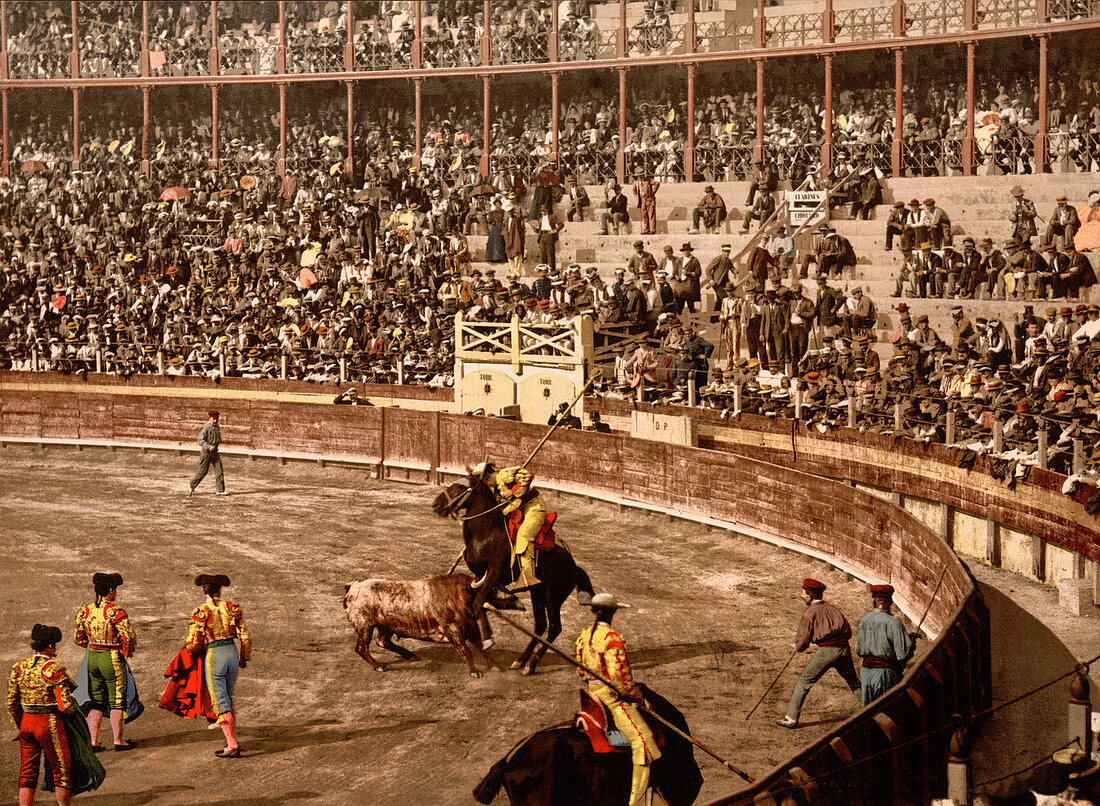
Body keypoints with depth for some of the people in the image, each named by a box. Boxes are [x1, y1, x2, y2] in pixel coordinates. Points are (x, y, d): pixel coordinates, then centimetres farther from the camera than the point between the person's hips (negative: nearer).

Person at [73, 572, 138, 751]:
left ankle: (93, 741, 12)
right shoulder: (115, 611, -16)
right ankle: (118, 740, 10)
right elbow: (129, 636, -21)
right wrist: (127, 651, -3)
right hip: (113, 659, -5)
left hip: (92, 658, 5)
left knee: (96, 702, 14)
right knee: (117, 701, 6)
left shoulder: (85, 611, 2)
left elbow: (79, 639, 9)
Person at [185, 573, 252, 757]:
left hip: (213, 656, -5)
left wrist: (192, 649, 16)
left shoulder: (201, 612, -9)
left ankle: (232, 746, -4)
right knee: (228, 699, 21)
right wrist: (244, 657, 19)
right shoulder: (231, 607, 2)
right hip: (232, 653, 5)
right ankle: (233, 740, 22)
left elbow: (193, 644, -9)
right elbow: (244, 636, 5)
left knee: (220, 703, 0)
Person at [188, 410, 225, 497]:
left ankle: (221, 490, -1)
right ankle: (191, 486, 19)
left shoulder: (217, 428, 9)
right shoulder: (206, 428, -15)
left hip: (215, 452, 7)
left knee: (219, 470, -2)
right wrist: (209, 446, -29)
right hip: (206, 452, -7)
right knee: (202, 471, 0)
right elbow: (200, 440, -21)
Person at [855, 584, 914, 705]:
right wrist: (911, 642, 4)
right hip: (887, 671, -5)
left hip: (866, 671, 5)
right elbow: (903, 654, -14)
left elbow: (859, 651, 4)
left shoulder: (864, 620, 0)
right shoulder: (893, 622, -14)